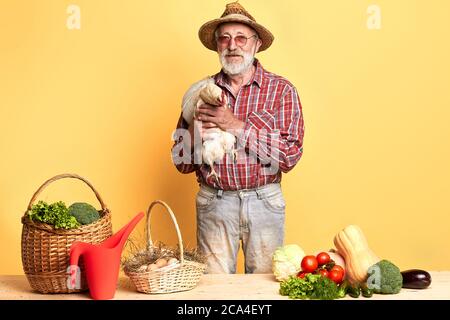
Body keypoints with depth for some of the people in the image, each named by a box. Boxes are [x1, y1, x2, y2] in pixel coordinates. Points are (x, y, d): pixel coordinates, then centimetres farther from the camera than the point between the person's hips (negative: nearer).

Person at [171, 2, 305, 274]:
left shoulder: (281, 90, -2)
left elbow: (290, 155, -12)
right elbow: (181, 162, 7)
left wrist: (236, 126, -18)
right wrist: (195, 133, -15)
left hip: (264, 202, -1)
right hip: (214, 203, 1)